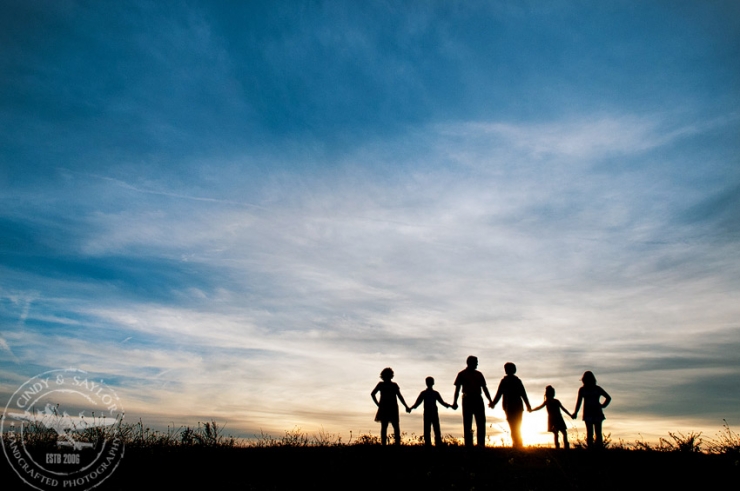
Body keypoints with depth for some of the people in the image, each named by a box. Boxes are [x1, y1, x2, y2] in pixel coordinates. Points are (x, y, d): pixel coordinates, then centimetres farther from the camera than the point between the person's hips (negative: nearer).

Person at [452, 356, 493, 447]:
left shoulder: (479, 374, 15)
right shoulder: (462, 374, 4)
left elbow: (484, 388, 17)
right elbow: (457, 388, 1)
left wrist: (490, 400, 7)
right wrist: (455, 402, -7)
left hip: (478, 399, 4)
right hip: (467, 399, -4)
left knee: (481, 422, -1)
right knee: (467, 424, -1)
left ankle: (481, 444, 4)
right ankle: (468, 445, 2)